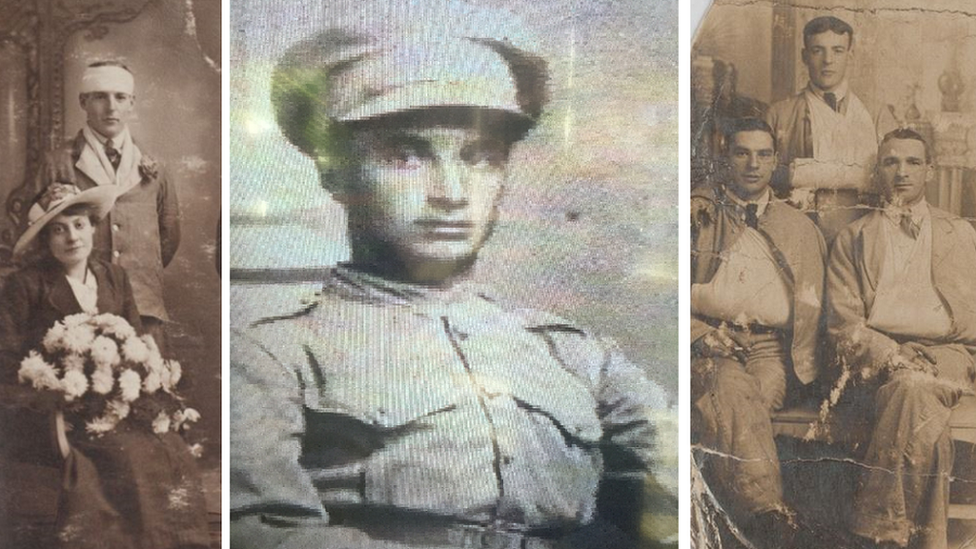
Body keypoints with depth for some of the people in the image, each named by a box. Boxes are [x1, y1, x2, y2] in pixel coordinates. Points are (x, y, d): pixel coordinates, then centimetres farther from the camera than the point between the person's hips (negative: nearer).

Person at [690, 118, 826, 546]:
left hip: (770, 352, 2)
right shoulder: (696, 213, 12)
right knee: (732, 389, -36)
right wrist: (701, 334, -9)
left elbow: (812, 306, 19)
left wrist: (802, 367, 1)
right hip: (708, 347, -2)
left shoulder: (798, 227, 20)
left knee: (727, 412, -32)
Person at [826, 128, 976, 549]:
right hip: (878, 353, 0)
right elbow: (843, 321, 5)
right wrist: (894, 357, -13)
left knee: (912, 388, -35)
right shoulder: (853, 238, 17)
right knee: (921, 410, -34)